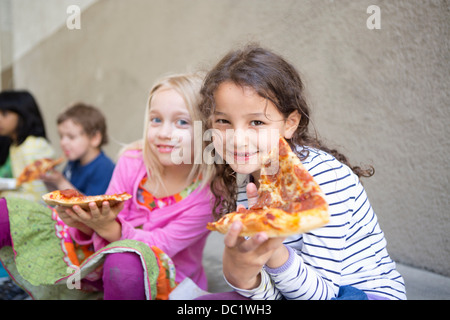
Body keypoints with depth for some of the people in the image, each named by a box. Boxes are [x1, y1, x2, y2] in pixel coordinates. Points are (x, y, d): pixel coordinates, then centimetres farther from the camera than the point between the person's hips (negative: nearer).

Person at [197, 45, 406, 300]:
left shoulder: (322, 176, -24)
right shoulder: (240, 184, -6)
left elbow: (323, 292, -23)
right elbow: (273, 293, -9)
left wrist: (275, 254, -41)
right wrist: (242, 276, -32)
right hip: (300, 292, 5)